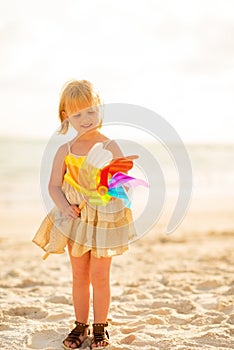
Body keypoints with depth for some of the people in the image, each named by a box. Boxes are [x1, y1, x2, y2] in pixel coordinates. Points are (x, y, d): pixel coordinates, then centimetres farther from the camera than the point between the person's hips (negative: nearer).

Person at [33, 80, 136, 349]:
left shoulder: (109, 147, -7)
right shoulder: (65, 151, 1)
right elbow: (54, 185, -1)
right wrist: (65, 206, -17)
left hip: (104, 218, -3)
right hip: (75, 219, 3)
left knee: (99, 276, 3)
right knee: (79, 275, 11)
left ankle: (100, 327, 17)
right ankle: (81, 326, 24)